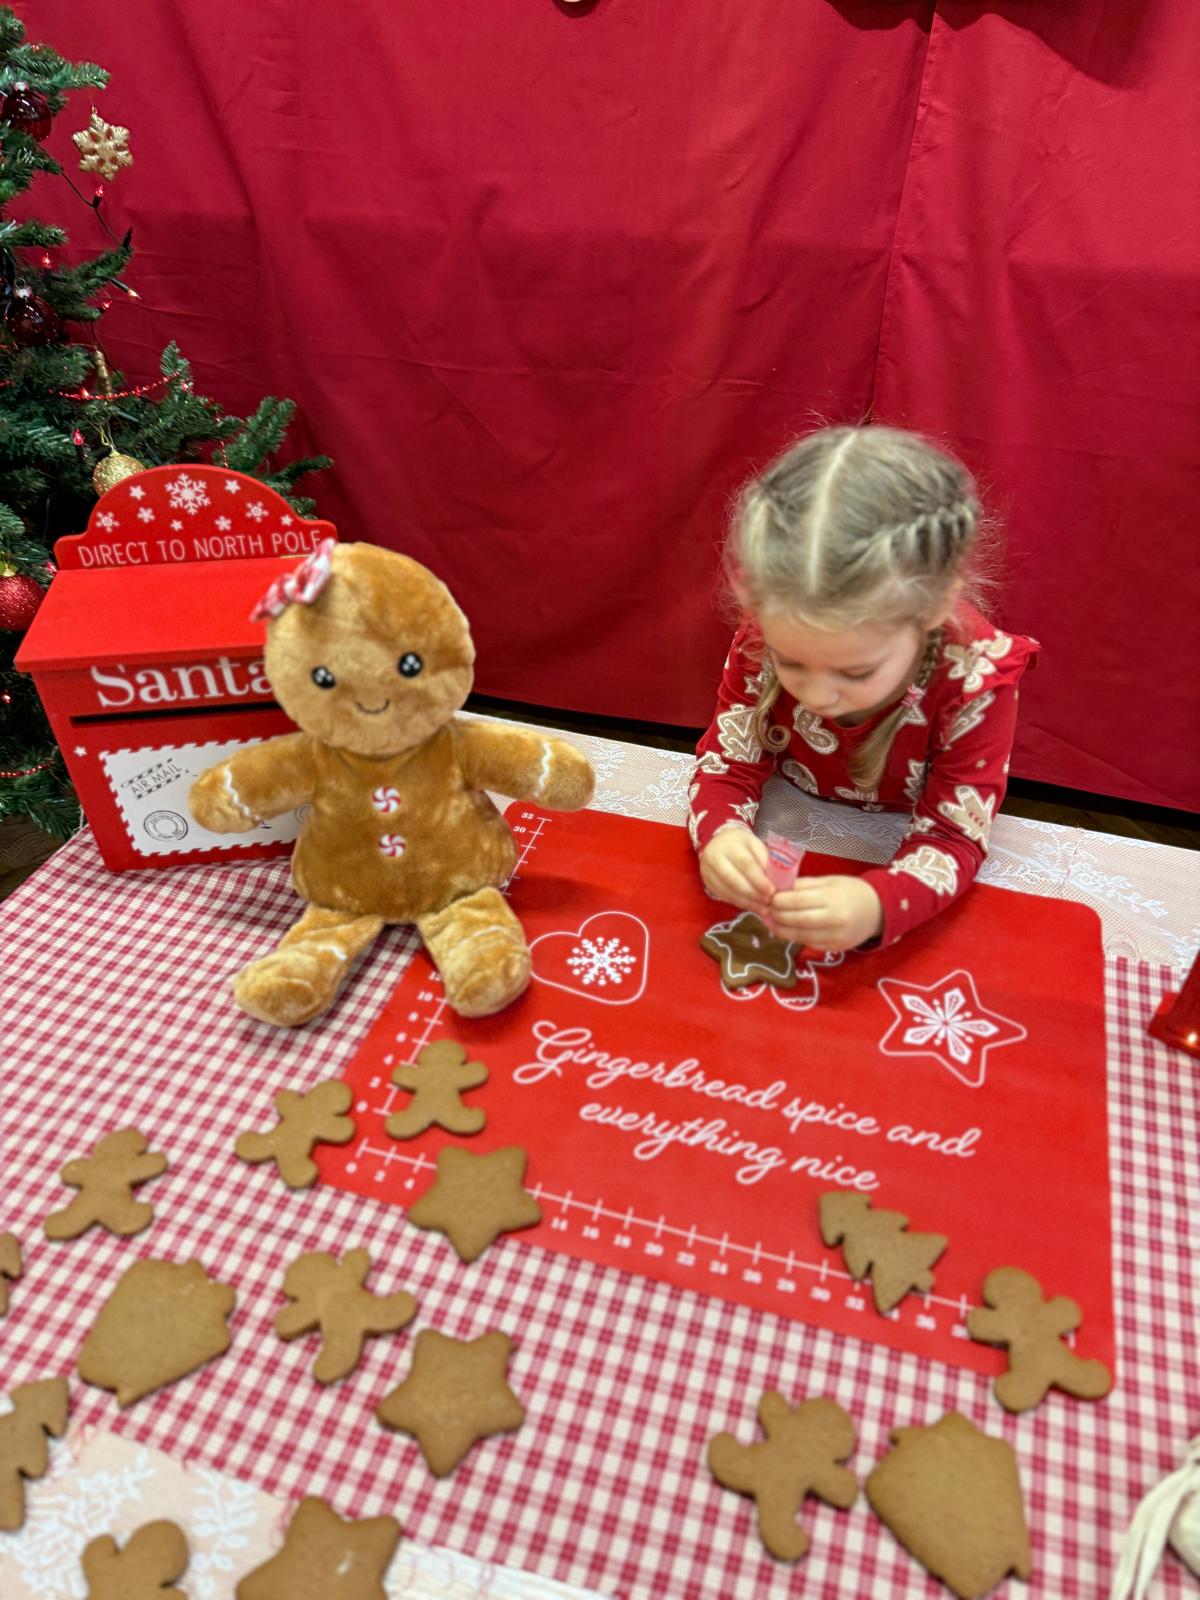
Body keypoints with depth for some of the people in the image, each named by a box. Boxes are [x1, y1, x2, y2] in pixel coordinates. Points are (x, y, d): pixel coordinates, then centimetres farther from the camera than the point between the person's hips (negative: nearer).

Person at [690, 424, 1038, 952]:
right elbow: (727, 764, -13)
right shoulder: (768, 636, -24)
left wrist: (877, 904, -44)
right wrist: (718, 833, -36)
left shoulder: (977, 678, -28)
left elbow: (952, 837, -23)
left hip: (891, 847, 0)